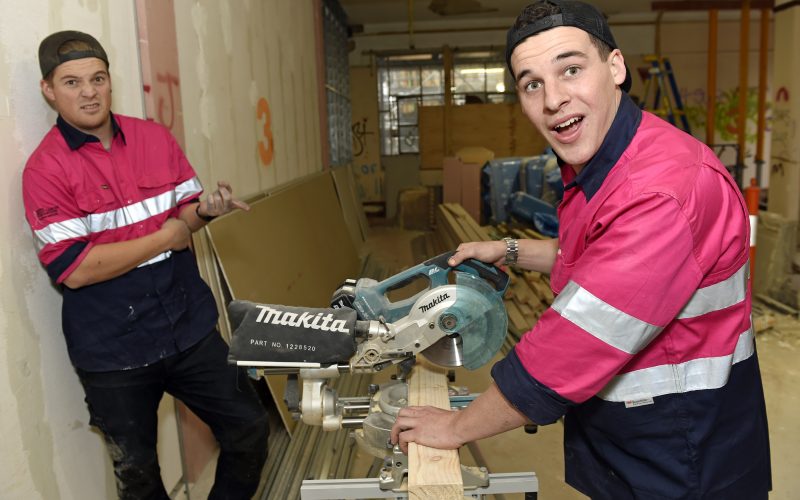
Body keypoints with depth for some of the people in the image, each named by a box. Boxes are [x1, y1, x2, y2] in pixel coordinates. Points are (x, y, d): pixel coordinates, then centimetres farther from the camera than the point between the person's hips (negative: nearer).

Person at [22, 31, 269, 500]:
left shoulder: (156, 138, 1)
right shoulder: (45, 168, -12)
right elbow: (73, 269, -19)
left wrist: (205, 209, -15)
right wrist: (165, 238, -15)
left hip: (190, 327, 4)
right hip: (113, 350, -3)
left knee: (250, 429, 11)